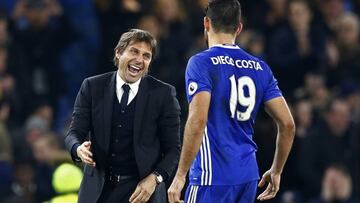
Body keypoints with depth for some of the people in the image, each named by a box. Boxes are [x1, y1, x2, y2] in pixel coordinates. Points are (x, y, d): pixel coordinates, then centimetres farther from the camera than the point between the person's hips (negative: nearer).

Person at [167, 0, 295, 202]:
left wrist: (180, 175, -16)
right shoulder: (260, 68, 11)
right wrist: (276, 171, 21)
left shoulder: (201, 63, -7)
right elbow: (288, 124, 9)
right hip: (249, 176, 7)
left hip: (212, 179, -6)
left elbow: (198, 121, -20)